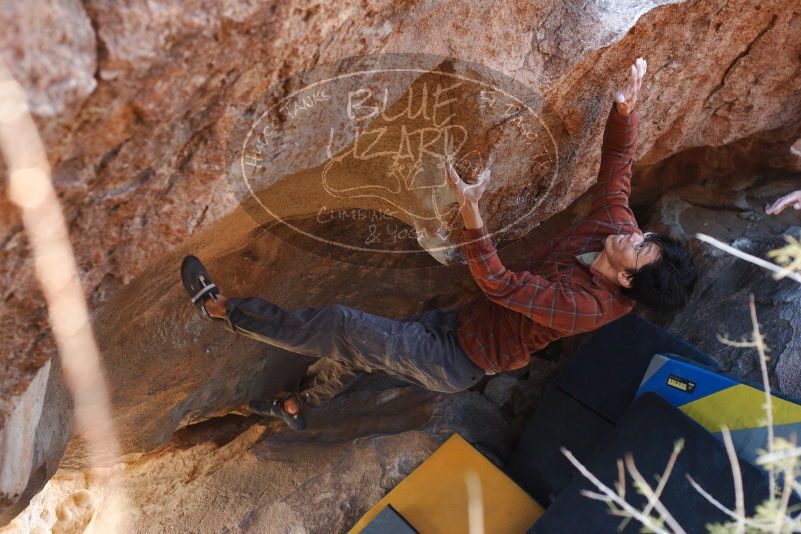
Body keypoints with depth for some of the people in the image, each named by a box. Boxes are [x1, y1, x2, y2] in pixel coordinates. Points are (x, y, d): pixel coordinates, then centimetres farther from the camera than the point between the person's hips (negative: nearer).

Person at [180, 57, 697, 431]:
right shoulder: (615, 222, -10)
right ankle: (296, 405, 46)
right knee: (355, 347, 20)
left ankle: (225, 309, -1)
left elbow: (498, 283, -40)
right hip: (463, 322, 8)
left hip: (459, 361, -8)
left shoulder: (585, 306, -33)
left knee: (344, 327, -17)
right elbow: (618, 159, -3)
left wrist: (470, 208, -51)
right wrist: (627, 106, -23)